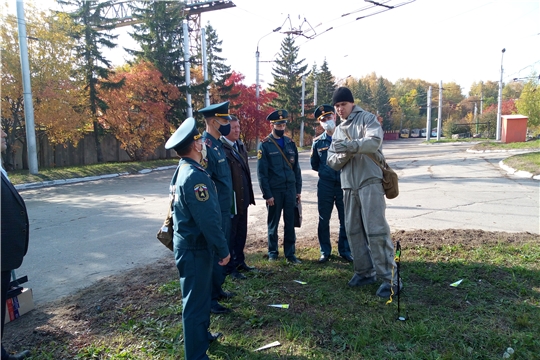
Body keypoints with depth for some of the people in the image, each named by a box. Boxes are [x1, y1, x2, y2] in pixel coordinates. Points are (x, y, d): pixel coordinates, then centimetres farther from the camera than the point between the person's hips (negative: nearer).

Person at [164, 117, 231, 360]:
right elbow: (208, 219, -25)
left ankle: (202, 336, 42)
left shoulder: (182, 171, 7)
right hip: (195, 248, -10)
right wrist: (223, 249, -15)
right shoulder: (194, 176, -24)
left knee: (200, 294, 24)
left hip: (188, 244, 10)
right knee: (195, 301, 3)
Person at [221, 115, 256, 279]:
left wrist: (250, 195, 14)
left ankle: (240, 261, 32)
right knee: (230, 234, 6)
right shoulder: (220, 148, -16)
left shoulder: (240, 145, 11)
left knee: (241, 232, 17)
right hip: (229, 200, -8)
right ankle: (230, 267, 19)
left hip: (243, 198, 8)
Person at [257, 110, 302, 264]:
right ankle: (272, 252, 25)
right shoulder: (264, 145, -5)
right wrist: (267, 194, -11)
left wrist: (298, 189, 6)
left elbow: (296, 168, 11)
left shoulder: (290, 143, 9)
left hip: (290, 189, 3)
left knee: (290, 224, 7)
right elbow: (261, 173, -8)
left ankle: (290, 254, 16)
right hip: (274, 191, -3)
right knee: (273, 223, 10)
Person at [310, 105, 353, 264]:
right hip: (325, 185, 1)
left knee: (345, 220, 5)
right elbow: (314, 164, 15)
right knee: (324, 220, 7)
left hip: (344, 184, -1)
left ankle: (345, 251, 20)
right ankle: (325, 252, 20)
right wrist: (326, 171, 9)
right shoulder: (318, 141, 4)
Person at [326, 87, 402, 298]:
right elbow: (331, 162, 11)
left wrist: (349, 146, -30)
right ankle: (365, 272, 23)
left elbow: (374, 142, -19)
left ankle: (390, 278, -2)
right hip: (348, 186, 7)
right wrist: (344, 154, -10)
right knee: (353, 230, 9)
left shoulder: (367, 119, 1)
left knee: (376, 230, -9)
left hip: (370, 181, -7)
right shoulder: (338, 131, 19)